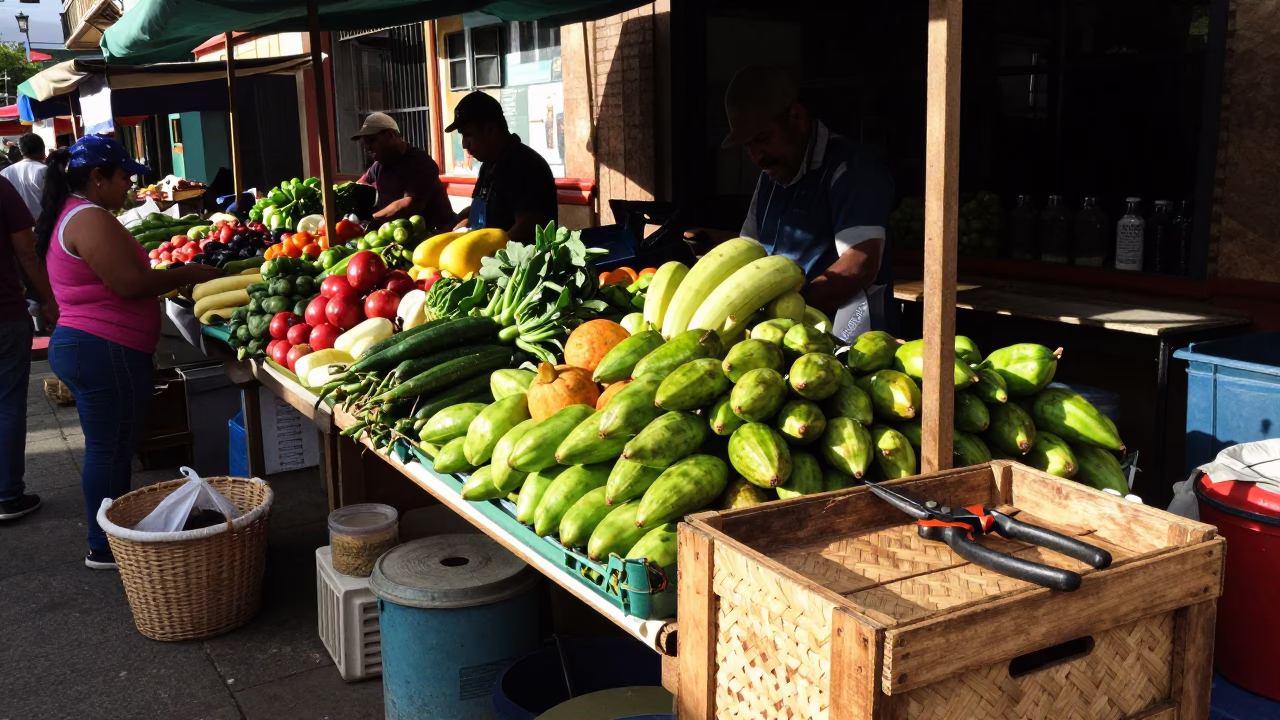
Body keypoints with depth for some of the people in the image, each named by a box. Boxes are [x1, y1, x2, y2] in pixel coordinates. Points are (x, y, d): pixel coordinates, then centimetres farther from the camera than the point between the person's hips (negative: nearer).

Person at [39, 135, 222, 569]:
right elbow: (131, 283, -21)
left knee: (108, 448, 16)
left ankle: (108, 540, 26)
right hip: (105, 352, -11)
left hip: (77, 345, 11)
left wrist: (175, 281, 16)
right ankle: (106, 548, 8)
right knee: (112, 450, -1)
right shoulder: (91, 219, -16)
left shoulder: (68, 216, 18)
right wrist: (189, 274, -8)